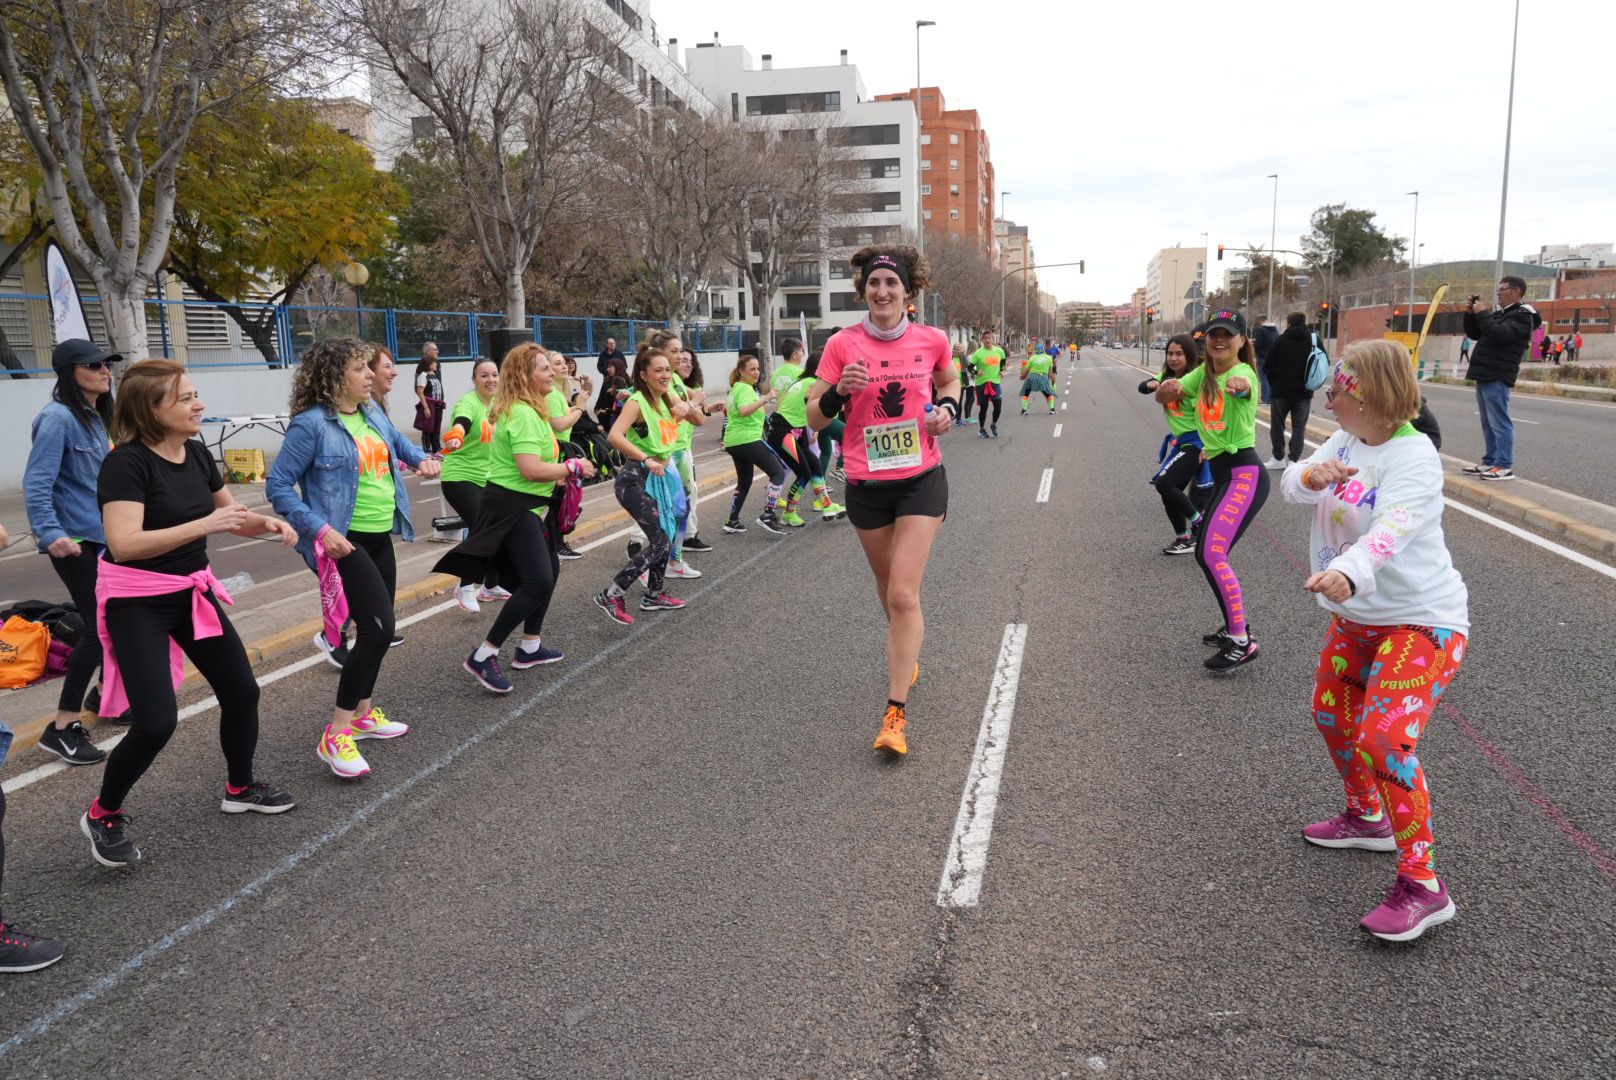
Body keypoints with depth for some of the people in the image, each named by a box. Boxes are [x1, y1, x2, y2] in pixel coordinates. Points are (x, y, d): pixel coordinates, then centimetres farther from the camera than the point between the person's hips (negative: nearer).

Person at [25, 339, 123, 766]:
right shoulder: (58, 418, -16)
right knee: (99, 626, -11)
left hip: (102, 536, 9)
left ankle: (105, 694, 39)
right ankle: (62, 728, -4)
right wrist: (50, 533, -32)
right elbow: (36, 482, -22)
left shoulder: (95, 417, 11)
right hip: (74, 541, -9)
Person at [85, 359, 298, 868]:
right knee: (157, 722, -14)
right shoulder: (126, 462, -21)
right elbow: (124, 544, -31)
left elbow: (231, 512, 15)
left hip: (191, 592, 8)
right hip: (136, 602, -8)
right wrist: (205, 525, -33)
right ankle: (102, 815, 12)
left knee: (241, 691, 11)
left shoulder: (196, 452, 1)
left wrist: (267, 523, -6)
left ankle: (240, 787, 33)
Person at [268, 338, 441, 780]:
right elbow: (278, 485, -15)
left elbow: (398, 442, 31)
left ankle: (363, 713, 34)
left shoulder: (373, 414, 7)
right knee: (378, 628, -17)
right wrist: (319, 529, -24)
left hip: (380, 537, 9)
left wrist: (422, 459, 13)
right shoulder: (312, 424, -16)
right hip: (344, 542, -9)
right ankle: (336, 735, -8)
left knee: (377, 629, 16)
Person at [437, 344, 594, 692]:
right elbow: (530, 469, -30)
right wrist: (573, 467, -17)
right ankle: (483, 656, -11)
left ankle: (530, 647, 31)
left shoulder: (526, 409, 13)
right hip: (512, 505, -11)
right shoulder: (524, 414, -21)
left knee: (550, 568, 21)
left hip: (524, 505, 11)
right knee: (538, 581, -17)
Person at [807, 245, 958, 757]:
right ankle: (908, 654, 49)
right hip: (866, 486, 1)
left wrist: (947, 408, -1)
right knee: (888, 587, 18)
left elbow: (949, 381, 20)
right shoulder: (843, 345, -6)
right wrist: (839, 391, -23)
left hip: (921, 481, -1)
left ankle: (896, 713, -7)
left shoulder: (932, 340, -2)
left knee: (903, 594, -11)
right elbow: (814, 418, -3)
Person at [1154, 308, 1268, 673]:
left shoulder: (1243, 372, -13)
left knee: (1212, 554, -19)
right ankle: (1236, 627, 32)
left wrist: (1238, 385, -61)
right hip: (1222, 474, 9)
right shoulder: (1203, 373, 9)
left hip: (1245, 475, -9)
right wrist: (1168, 388, -21)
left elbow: (1241, 383, -36)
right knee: (1207, 553, 15)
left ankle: (1242, 642, -10)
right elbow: (1164, 397, 4)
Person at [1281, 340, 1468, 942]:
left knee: (1384, 740, -22)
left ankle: (1423, 886, -9)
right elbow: (1291, 485, -6)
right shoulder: (1345, 443, 0)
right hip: (1356, 617, 9)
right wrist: (1311, 475, -30)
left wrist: (1347, 571, -59)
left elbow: (1390, 529, -40)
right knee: (1331, 714, 22)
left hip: (1423, 621, -9)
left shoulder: (1413, 457, -24)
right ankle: (1367, 819, 46)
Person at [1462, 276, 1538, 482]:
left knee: (1499, 422, -11)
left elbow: (1499, 335, -23)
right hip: (1485, 376, 10)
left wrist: (1481, 314, -16)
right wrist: (1470, 314, 9)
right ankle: (1490, 462, 18)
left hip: (1497, 378, -10)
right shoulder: (1499, 314, 21)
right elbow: (1474, 334, 25)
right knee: (1488, 423, 12)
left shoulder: (1522, 315, -7)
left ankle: (1505, 467, -11)